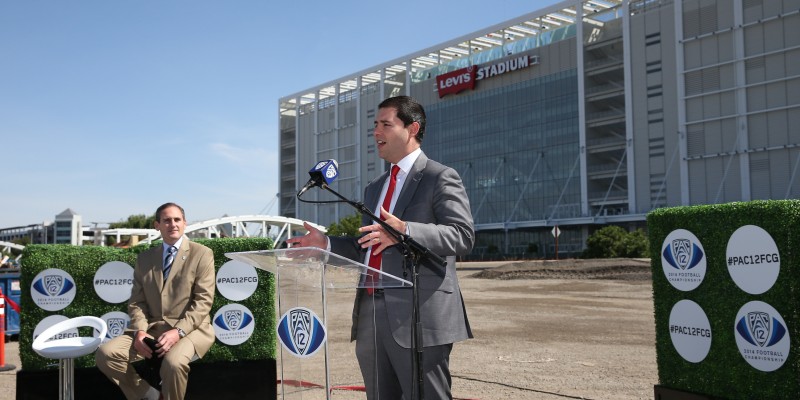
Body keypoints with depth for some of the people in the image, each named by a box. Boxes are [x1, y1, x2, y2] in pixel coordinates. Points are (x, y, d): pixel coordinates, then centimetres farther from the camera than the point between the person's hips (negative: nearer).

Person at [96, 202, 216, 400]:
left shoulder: (202, 254, 1)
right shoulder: (145, 258, 14)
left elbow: (203, 301, -7)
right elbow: (137, 301, 10)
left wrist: (178, 331, -20)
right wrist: (140, 331, -10)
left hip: (189, 329, -4)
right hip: (151, 328, 5)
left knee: (173, 362, -35)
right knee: (105, 353, -16)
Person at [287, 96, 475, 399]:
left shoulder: (441, 178, -4)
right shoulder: (374, 188, 22)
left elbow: (462, 236, -16)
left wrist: (405, 231, -29)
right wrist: (325, 243, 10)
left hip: (419, 314, -8)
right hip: (371, 313, 8)